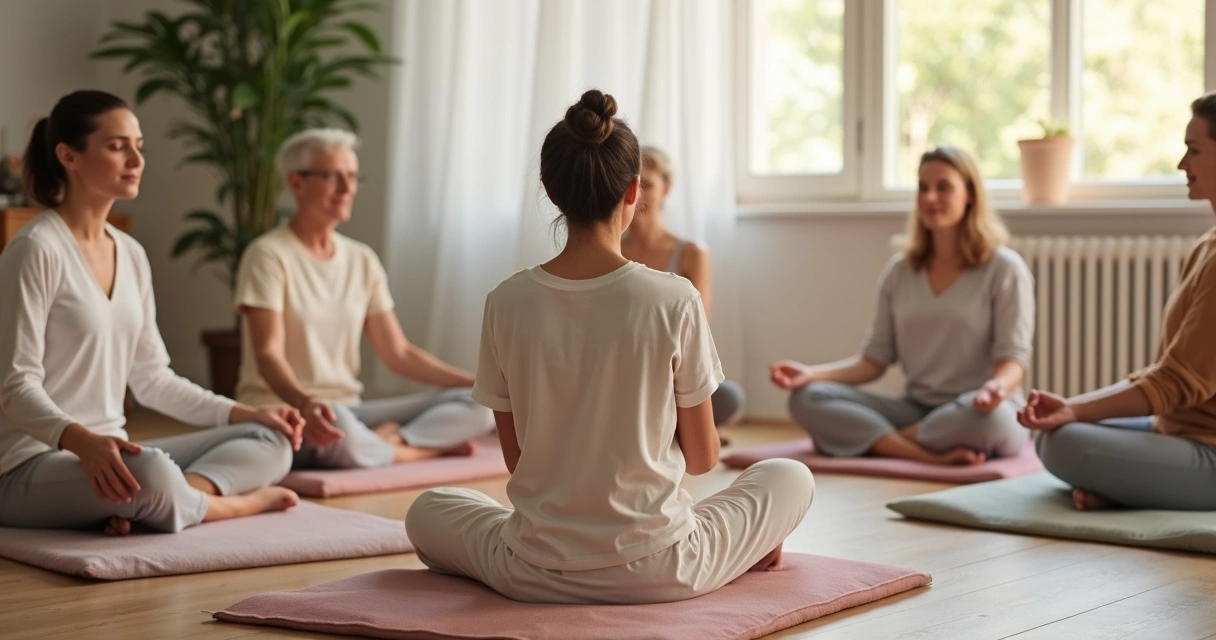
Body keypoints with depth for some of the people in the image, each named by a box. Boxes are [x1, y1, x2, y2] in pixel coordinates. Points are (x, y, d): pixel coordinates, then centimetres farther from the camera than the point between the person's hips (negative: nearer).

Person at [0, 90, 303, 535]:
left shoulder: (131, 254, 11)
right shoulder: (37, 250, -13)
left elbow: (151, 378, 15)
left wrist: (247, 413, 6)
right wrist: (83, 441, -36)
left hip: (109, 454, 9)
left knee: (270, 442, -1)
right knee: (152, 473, -38)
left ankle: (143, 507, -23)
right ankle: (241, 502, -8)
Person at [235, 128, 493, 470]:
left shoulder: (362, 260, 11)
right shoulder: (269, 255, -8)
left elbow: (398, 353, 11)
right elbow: (268, 353, -19)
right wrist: (305, 403, -41)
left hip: (349, 409, 6)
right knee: (338, 426, -41)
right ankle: (429, 446, -15)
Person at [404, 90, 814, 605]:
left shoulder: (505, 304, -8)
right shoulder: (674, 301, -13)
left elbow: (517, 459, 3)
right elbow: (702, 457, -2)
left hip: (536, 577, 1)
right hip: (658, 573, 0)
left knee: (427, 512, 32)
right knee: (791, 478, 25)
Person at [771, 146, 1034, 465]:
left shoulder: (1004, 269, -2)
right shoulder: (899, 271, 11)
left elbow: (1012, 359, -9)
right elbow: (875, 359, 8)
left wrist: (996, 387, -34)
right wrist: (811, 373, -9)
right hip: (917, 409, 4)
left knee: (986, 415, -42)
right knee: (807, 398, -18)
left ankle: (867, 439, -22)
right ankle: (933, 456, -33)